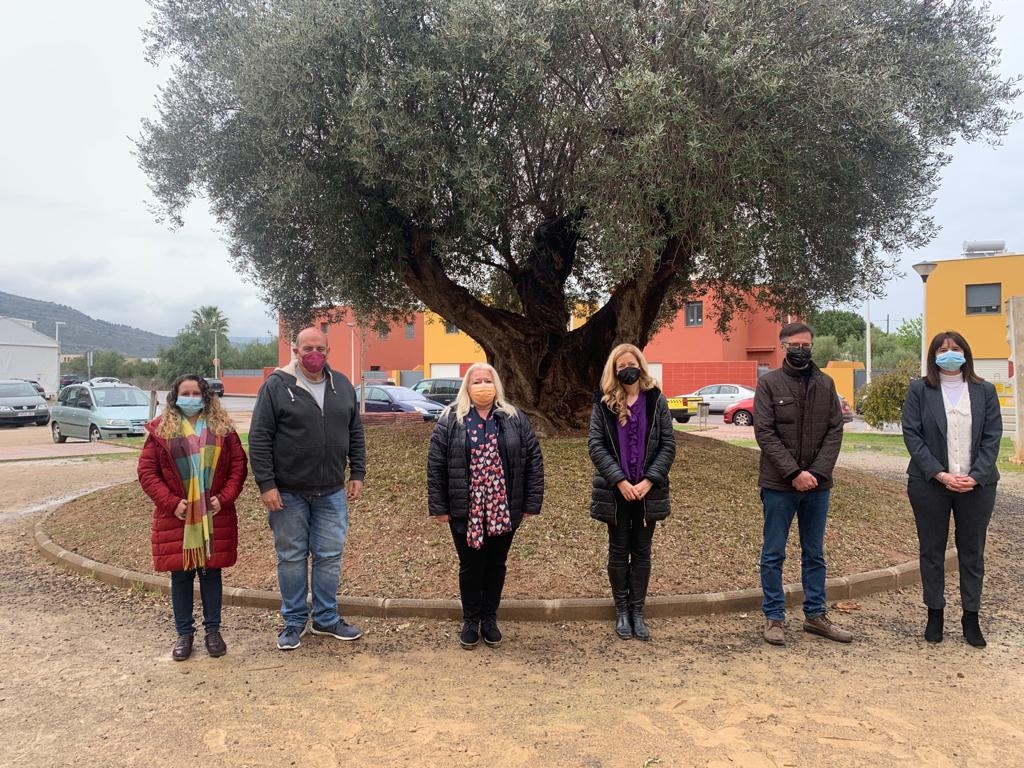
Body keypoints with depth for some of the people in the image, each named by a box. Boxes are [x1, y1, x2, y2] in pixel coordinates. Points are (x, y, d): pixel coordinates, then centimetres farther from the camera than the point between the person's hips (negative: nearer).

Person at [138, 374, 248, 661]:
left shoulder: (222, 427, 4)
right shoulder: (160, 429, 1)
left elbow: (238, 465, 3)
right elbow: (146, 471, -1)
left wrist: (224, 497, -8)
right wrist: (170, 502, -10)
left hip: (215, 517, 1)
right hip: (177, 517, 0)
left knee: (212, 572, 9)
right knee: (181, 575, 8)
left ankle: (213, 630, 21)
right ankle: (184, 633, 21)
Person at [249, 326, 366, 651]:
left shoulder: (343, 386, 6)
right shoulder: (276, 386, -7)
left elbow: (355, 433, 12)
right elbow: (259, 438, -9)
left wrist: (357, 474, 7)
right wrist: (266, 484, -13)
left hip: (332, 492, 3)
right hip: (288, 492, -3)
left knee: (330, 556, 9)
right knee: (292, 557, 8)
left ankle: (326, 618, 24)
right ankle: (294, 621, 23)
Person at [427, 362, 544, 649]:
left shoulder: (515, 419, 1)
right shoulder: (450, 420, -3)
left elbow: (534, 460, 2)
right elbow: (435, 465, -3)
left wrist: (531, 504, -1)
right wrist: (438, 507, -5)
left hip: (503, 511, 1)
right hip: (464, 511, -1)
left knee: (496, 565, 13)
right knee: (470, 566, 10)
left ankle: (489, 619, 31)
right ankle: (470, 621, 28)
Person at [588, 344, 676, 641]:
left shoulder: (656, 401, 1)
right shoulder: (604, 403, 0)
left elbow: (668, 444, -2)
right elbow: (595, 445, -6)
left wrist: (649, 481, -13)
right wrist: (619, 480, -16)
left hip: (647, 490, 1)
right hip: (615, 490, -1)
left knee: (642, 551, 9)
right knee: (618, 551, 9)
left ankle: (637, 612, 20)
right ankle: (621, 611, 21)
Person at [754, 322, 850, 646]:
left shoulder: (826, 384, 8)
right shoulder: (769, 383, -3)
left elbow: (835, 431, 2)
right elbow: (764, 433, -10)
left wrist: (817, 472, -11)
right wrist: (794, 473, -17)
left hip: (817, 484, 4)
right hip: (778, 484, -4)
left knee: (815, 554, 14)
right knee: (774, 555, 5)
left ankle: (815, 615, 26)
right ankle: (774, 617, 15)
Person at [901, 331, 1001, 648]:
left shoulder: (985, 391, 7)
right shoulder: (919, 390, 1)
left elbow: (992, 437, 2)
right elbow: (911, 434, -5)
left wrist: (976, 476, -11)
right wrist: (940, 474, -14)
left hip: (977, 485, 2)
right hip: (930, 484, -1)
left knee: (972, 552, 8)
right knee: (932, 550, 7)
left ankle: (971, 617, 18)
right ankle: (934, 614, 19)